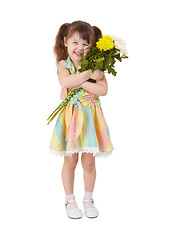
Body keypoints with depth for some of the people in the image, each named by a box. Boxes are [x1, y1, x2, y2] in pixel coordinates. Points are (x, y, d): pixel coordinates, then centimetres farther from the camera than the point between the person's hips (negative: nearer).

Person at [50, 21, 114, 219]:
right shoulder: (63, 65, -1)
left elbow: (103, 90, -13)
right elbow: (65, 81, -23)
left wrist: (81, 83, -17)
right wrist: (88, 74, -21)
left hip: (90, 116, 1)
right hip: (71, 116, -1)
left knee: (89, 162, 8)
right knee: (70, 161, 7)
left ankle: (88, 199, 27)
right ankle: (70, 200, 25)